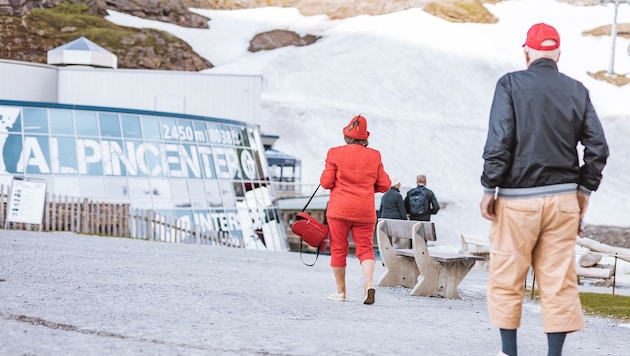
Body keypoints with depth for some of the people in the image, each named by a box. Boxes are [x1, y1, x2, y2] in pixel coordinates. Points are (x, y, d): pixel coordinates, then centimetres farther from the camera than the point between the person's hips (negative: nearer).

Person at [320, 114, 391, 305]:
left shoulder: (335, 153, -4)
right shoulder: (374, 155, 3)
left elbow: (326, 182, -3)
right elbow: (384, 185, 5)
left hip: (339, 210, -2)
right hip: (365, 211, 2)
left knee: (338, 249, 8)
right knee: (365, 248, 5)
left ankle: (341, 291, 13)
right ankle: (369, 284, -18)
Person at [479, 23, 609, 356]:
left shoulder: (511, 84, -4)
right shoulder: (576, 90, 6)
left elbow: (499, 142, -11)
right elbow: (597, 148, 4)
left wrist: (489, 188, -5)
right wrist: (584, 190, 13)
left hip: (517, 200, -3)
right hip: (564, 199, 3)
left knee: (507, 279, 6)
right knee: (559, 281, 5)